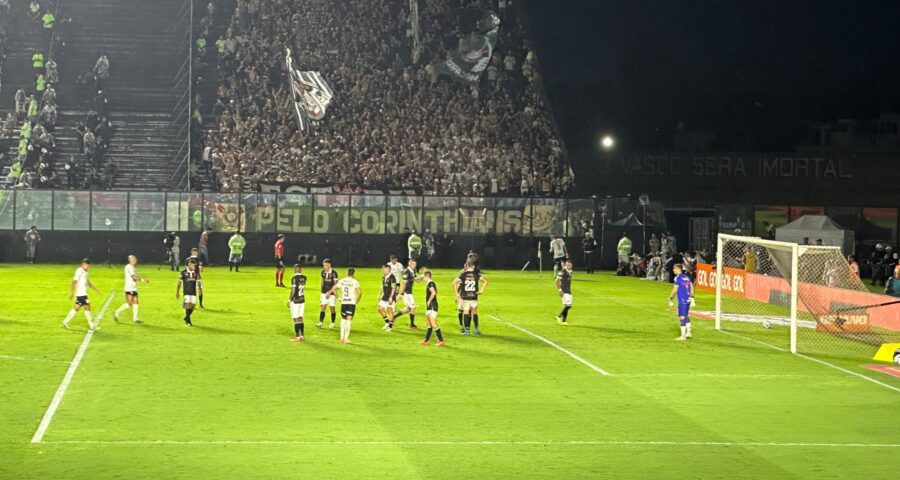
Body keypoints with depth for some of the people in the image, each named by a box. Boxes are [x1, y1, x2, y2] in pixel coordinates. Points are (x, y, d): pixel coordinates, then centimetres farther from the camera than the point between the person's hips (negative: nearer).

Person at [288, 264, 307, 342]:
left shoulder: (294, 278, -15)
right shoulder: (304, 278, 4)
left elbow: (293, 291, -15)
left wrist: (289, 299, -7)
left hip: (295, 300, -7)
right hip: (302, 300, 7)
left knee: (296, 319, -1)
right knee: (300, 318, 13)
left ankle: (297, 336, 0)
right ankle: (301, 336, 16)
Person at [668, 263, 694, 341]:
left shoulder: (678, 278, -11)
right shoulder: (687, 277, 11)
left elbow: (675, 290, -12)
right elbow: (691, 288, 15)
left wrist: (670, 299, -3)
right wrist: (692, 298, 21)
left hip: (682, 301, -8)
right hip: (688, 300, 8)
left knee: (682, 317, -3)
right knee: (687, 316, 21)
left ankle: (683, 336, -2)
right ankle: (688, 333, 29)